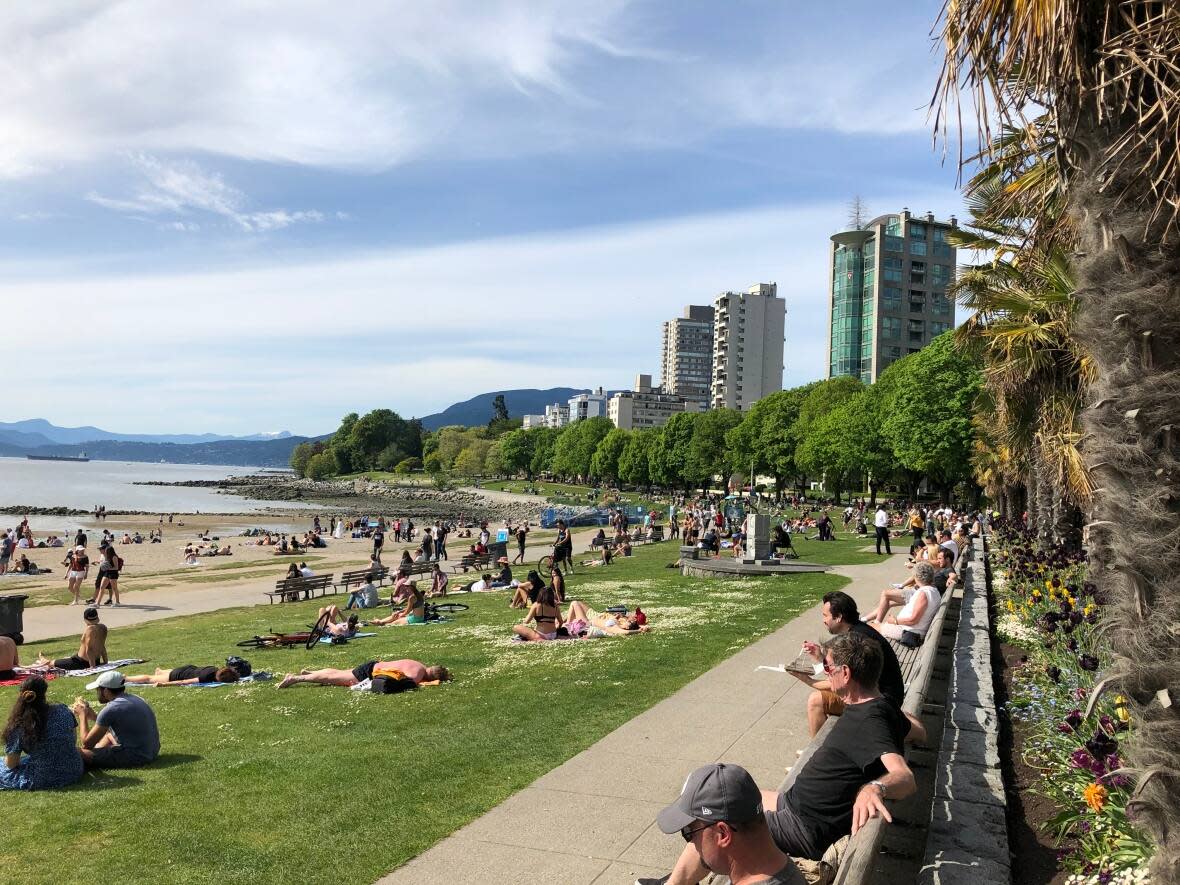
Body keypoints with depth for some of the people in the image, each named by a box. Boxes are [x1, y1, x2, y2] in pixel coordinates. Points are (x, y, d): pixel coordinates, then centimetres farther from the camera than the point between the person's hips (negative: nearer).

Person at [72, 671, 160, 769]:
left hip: (136, 757, -10)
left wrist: (82, 715, 5)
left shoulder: (111, 709, -16)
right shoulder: (133, 699, 11)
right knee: (109, 733, 35)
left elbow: (87, 743, -7)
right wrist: (92, 716, 19)